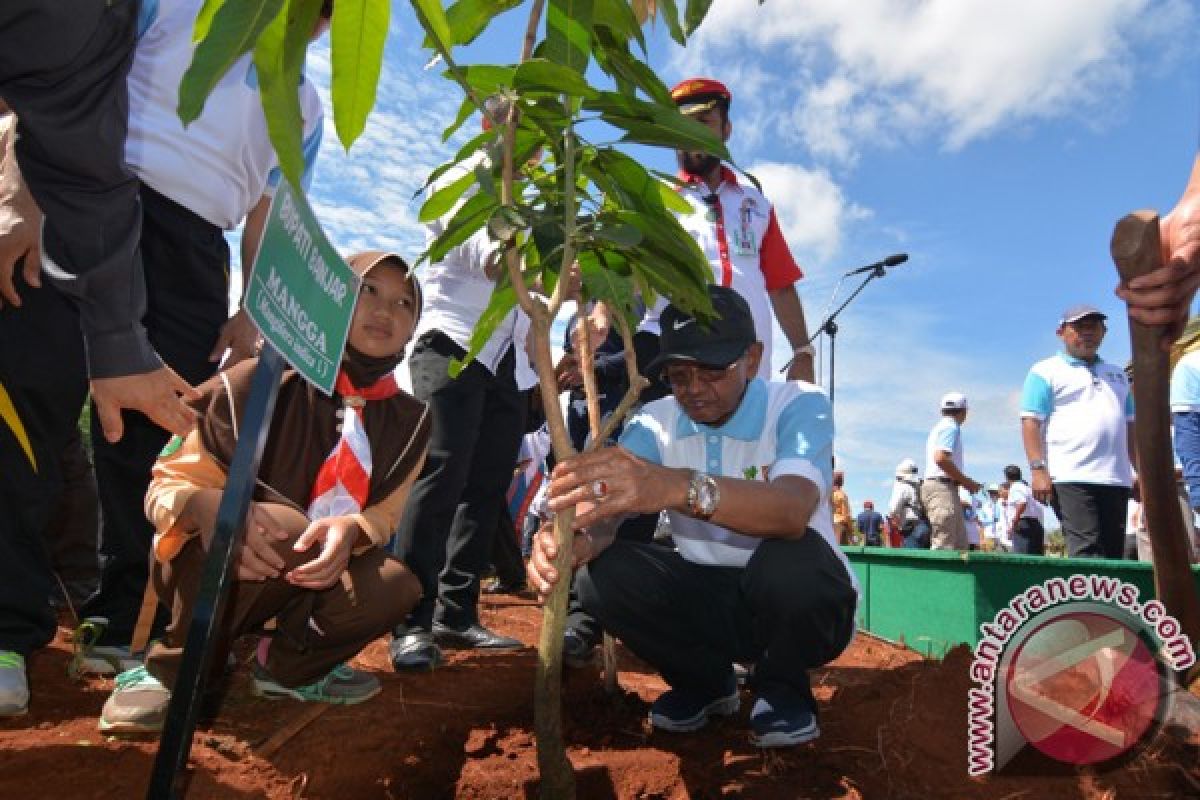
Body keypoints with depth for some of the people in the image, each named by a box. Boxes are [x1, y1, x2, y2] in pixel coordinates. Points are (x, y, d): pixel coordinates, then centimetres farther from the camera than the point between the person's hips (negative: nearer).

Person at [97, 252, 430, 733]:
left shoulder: (408, 420, -6)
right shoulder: (259, 382, -18)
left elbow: (381, 517, -4)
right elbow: (167, 484, -14)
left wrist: (349, 531, -30)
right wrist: (206, 505, -39)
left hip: (307, 581, 4)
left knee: (396, 587, -24)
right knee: (283, 526, -36)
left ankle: (287, 669, 6)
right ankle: (169, 672, -12)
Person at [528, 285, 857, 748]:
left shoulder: (800, 406, -18)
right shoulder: (655, 422, -5)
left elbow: (792, 509, -40)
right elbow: (607, 507, -21)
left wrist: (678, 486, -59)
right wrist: (580, 539, -47)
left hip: (800, 605, -3)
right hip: (707, 601, 4)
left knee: (791, 559, -36)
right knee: (604, 574, -21)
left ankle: (783, 690, -2)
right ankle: (706, 681, 7)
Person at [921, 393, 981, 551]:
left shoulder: (941, 427, 24)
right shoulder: (951, 427, -6)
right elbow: (941, 458, -21)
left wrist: (965, 482, 18)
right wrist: (967, 482, -13)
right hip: (942, 487, -10)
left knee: (960, 544, 10)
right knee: (944, 544, -14)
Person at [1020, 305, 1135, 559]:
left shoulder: (1117, 374, 25)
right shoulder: (1046, 371, 5)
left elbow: (1130, 426, 25)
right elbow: (1031, 422, -5)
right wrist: (1038, 469, -15)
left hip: (1117, 479, 6)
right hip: (1071, 478, -6)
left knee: (1113, 554, 5)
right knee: (1086, 553, -16)